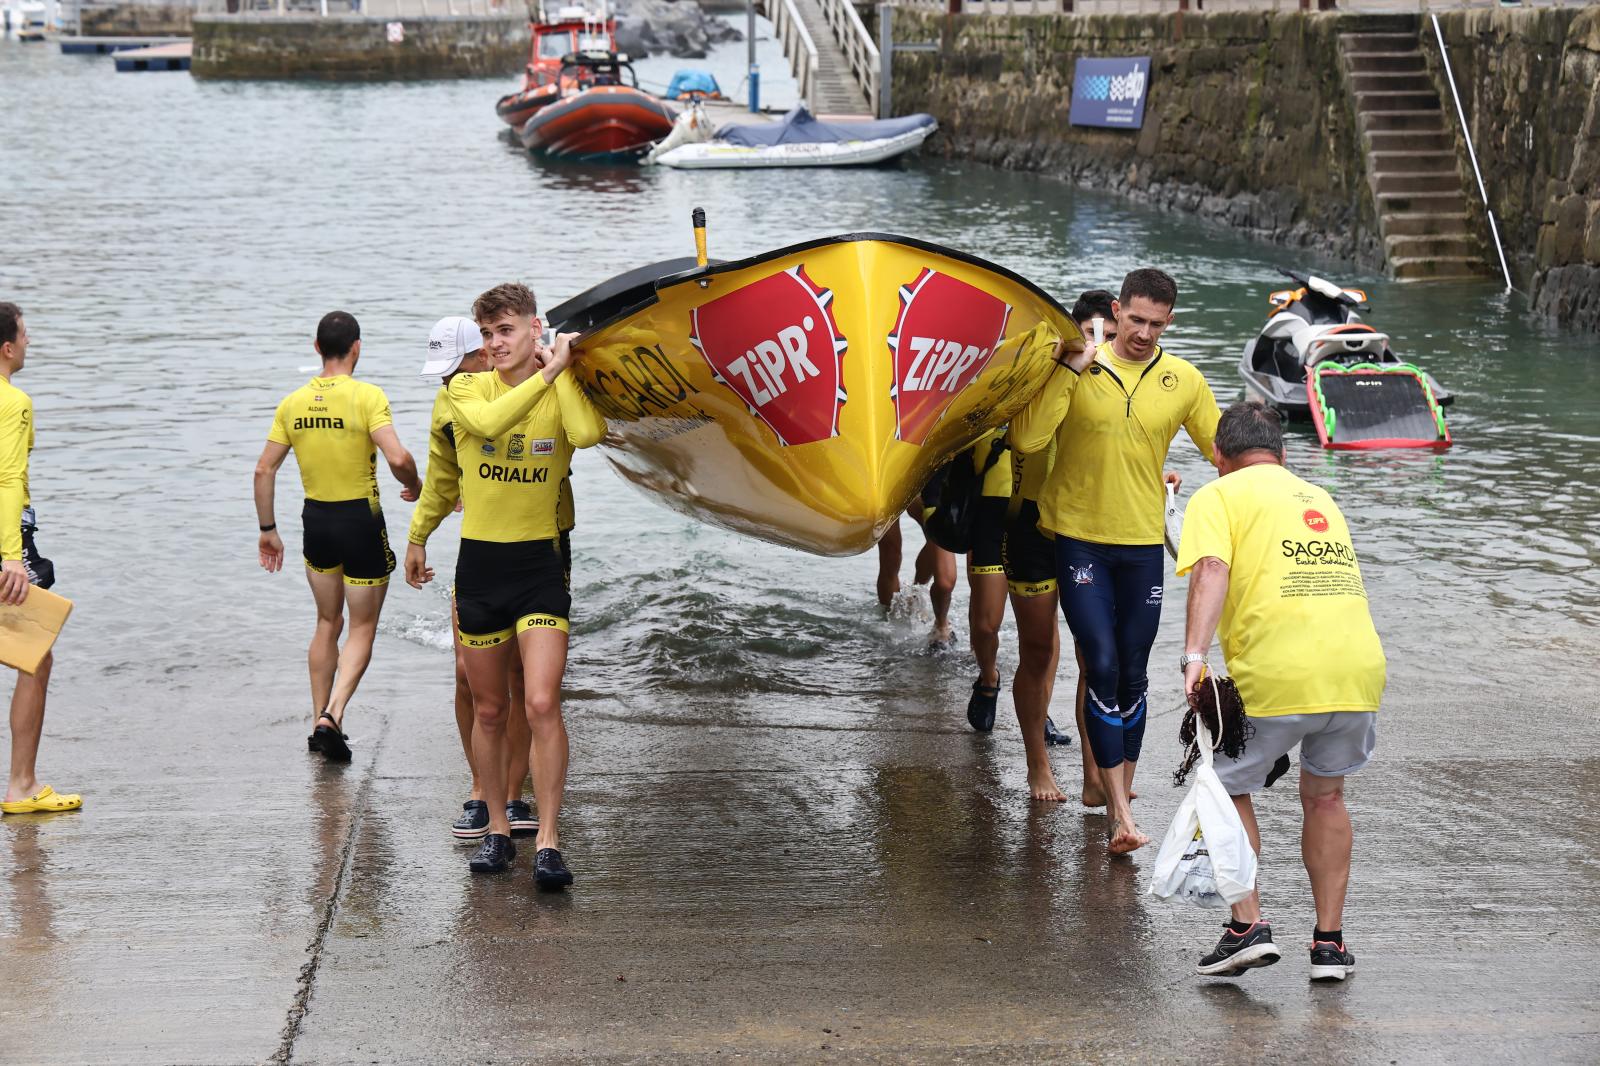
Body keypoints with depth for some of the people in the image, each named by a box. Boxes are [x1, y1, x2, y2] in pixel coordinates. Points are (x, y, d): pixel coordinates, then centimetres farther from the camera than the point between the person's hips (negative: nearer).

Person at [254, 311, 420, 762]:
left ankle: (319, 721, 23)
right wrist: (414, 486, -3)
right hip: (361, 520, -5)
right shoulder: (367, 396, -14)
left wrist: (268, 529, 11)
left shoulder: (293, 402, 1)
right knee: (362, 629, 6)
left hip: (316, 519, 5)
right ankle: (332, 716, -12)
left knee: (328, 623, 21)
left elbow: (264, 470, 2)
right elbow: (397, 458, -24)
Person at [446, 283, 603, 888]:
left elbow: (587, 434, -24)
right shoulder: (465, 390, 2)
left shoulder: (562, 391, 0)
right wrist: (547, 372, -19)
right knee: (489, 711, 11)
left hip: (539, 565, -2)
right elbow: (490, 420, -22)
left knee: (541, 704, -14)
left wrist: (564, 369, -14)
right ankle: (497, 830, 25)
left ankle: (548, 842, -11)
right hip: (479, 564, 2)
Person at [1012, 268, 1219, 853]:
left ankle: (1119, 797, 21)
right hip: (1079, 540, -2)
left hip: (1143, 543, 2)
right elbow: (1026, 438, -18)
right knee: (1103, 669, -10)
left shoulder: (1183, 381, 0)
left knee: (1133, 678, 7)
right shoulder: (1074, 369, -7)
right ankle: (1121, 815, -9)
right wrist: (1070, 369, -20)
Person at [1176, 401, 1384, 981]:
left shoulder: (1218, 496, 9)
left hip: (1277, 674, -5)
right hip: (1361, 667, 5)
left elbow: (1212, 570, -9)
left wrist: (1195, 657, -19)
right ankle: (1330, 942, 21)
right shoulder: (1320, 498, 28)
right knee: (1325, 797, 24)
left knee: (1227, 788, 17)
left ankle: (1248, 925, 6)